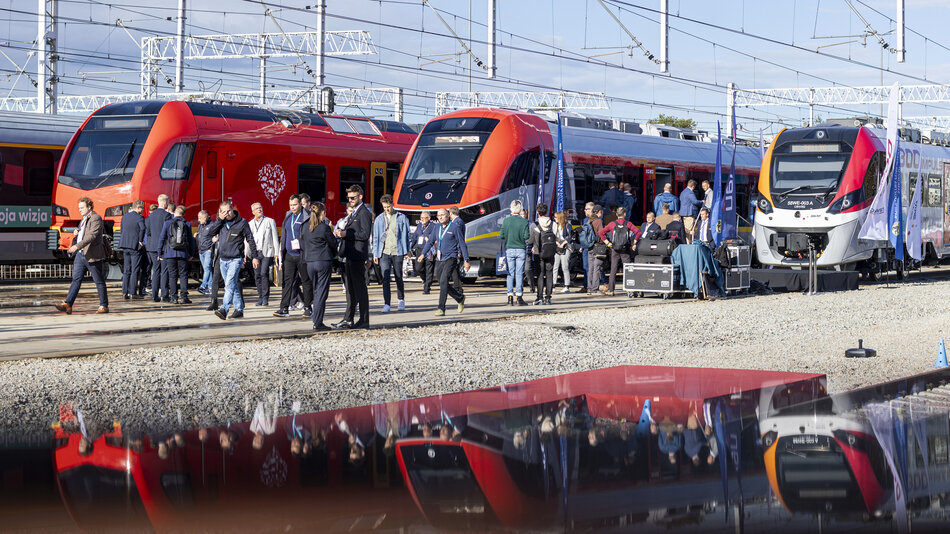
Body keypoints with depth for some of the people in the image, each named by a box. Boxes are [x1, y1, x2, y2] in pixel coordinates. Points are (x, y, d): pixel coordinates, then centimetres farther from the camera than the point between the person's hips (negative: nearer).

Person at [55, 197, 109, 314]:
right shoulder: (84, 219, 18)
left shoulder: (95, 218, -11)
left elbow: (92, 235, -24)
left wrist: (77, 246, -31)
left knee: (99, 282, 1)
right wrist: (77, 232, 11)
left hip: (92, 256, -8)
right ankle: (67, 304, -7)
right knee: (76, 279, 0)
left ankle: (104, 306, 10)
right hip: (80, 254, 8)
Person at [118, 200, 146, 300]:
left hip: (125, 246, 6)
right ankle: (133, 293, -2)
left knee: (126, 270, 11)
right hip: (136, 247, -6)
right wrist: (141, 241, -14)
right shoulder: (139, 217, -11)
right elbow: (143, 228, -26)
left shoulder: (124, 217, 10)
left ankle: (125, 292, 8)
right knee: (135, 270, -1)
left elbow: (122, 230, 15)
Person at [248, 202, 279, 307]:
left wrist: (276, 253, -1)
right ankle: (260, 297, 9)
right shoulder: (250, 224, 14)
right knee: (257, 275, 2)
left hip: (267, 252, -3)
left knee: (264, 273, -15)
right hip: (255, 252, 4)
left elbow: (275, 238, 5)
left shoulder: (269, 221, 6)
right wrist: (245, 254, 7)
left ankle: (265, 297, -10)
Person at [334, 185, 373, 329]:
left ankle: (364, 320, -1)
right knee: (350, 289, 12)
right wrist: (341, 233, 5)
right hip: (349, 255, 10)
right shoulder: (353, 213, 20)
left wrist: (346, 234, -18)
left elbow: (365, 234, -19)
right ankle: (348, 320, 16)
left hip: (358, 255, -10)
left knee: (360, 289, -5)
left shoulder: (364, 213, -11)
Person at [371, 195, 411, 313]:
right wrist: (375, 254, 6)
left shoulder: (401, 218, 3)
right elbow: (375, 237, 10)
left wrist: (407, 251, 3)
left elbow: (406, 235, 7)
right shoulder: (379, 219, 8)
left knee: (399, 277, 9)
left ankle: (401, 299, 29)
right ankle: (387, 303, -8)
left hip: (397, 252, -1)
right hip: (384, 252, 1)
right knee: (385, 278, -9)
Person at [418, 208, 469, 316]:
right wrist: (423, 253, 4)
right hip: (439, 260, 6)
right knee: (443, 284, 10)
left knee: (444, 282, -19)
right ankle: (460, 298, 33)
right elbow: (431, 241, 18)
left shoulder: (455, 228, -4)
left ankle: (441, 309, -20)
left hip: (450, 259, -6)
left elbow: (462, 244, -3)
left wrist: (466, 260, -6)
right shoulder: (437, 227, 11)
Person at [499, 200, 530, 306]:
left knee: (510, 274, 3)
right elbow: (526, 237, -8)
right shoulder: (524, 221, -5)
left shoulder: (506, 220, -3)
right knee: (519, 274, 2)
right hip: (520, 249, -1)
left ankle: (510, 298, -2)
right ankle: (519, 296, 0)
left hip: (509, 249, 1)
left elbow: (502, 236, -3)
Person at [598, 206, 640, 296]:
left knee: (613, 270, 5)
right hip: (625, 251, -1)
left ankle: (611, 290, 3)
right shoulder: (628, 224, 0)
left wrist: (607, 242, 2)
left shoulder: (612, 224, 2)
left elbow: (601, 232, -2)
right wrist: (634, 243, -2)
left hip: (615, 250, 1)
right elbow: (638, 232, -10)